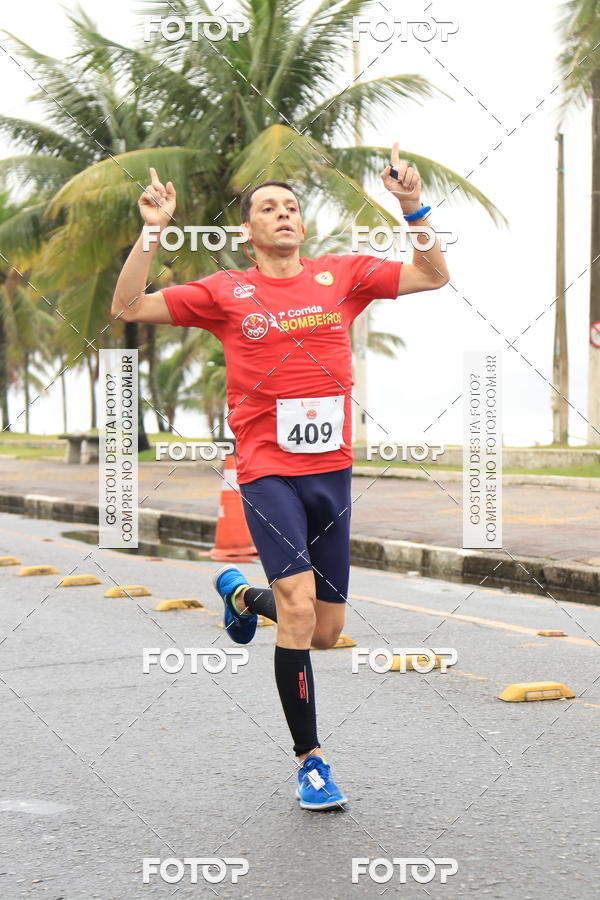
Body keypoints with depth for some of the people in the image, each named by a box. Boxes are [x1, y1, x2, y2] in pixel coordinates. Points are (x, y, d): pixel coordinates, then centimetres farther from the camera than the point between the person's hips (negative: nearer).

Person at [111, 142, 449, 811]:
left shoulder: (341, 274, 7)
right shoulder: (227, 292, 2)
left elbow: (433, 276, 9)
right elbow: (128, 308, 0)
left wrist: (413, 208, -4)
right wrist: (152, 232, -10)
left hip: (332, 469, 4)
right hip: (267, 471, -4)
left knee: (325, 632, 11)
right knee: (299, 602, -22)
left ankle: (242, 594, 44)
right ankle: (309, 759, -7)